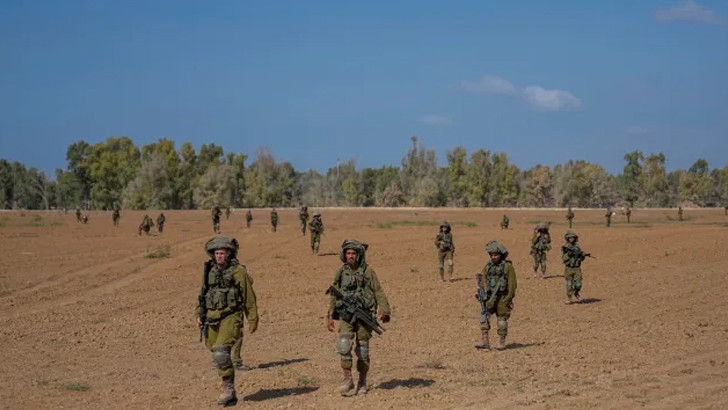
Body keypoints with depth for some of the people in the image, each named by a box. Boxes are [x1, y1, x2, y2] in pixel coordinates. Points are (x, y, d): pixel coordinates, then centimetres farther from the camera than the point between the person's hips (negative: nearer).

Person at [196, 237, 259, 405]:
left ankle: (228, 388, -8)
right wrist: (199, 315, 10)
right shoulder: (209, 271, 8)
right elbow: (202, 294, 18)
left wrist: (253, 320, -1)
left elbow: (249, 298, -3)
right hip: (212, 318, 6)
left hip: (231, 317, -6)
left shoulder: (238, 271, -7)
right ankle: (230, 394, 21)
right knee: (218, 355, 9)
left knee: (221, 352, -21)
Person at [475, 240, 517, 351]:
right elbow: (483, 280, 13)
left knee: (502, 319, 4)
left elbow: (512, 284, -8)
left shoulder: (508, 267, -6)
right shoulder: (488, 266, 9)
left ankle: (501, 342, 15)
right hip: (489, 297, 4)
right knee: (484, 316, -10)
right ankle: (484, 341, -12)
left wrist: (508, 299, -12)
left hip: (502, 298, -4)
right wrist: (483, 294, 1)